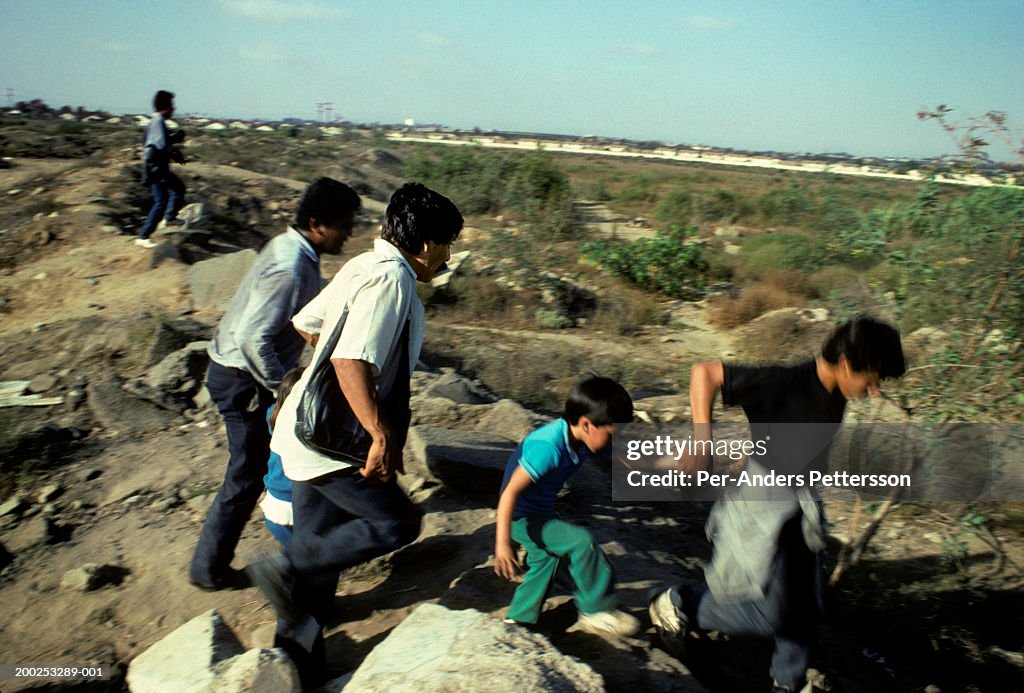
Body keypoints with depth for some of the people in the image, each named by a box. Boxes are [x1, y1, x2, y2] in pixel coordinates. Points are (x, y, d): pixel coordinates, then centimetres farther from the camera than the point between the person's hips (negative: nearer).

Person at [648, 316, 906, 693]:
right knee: (770, 613, -4)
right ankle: (676, 605, 16)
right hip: (764, 507, -8)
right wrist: (702, 438, -29)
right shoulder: (784, 383, -26)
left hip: (801, 510, 8)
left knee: (805, 607, 17)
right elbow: (706, 372, -25)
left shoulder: (834, 393, -3)